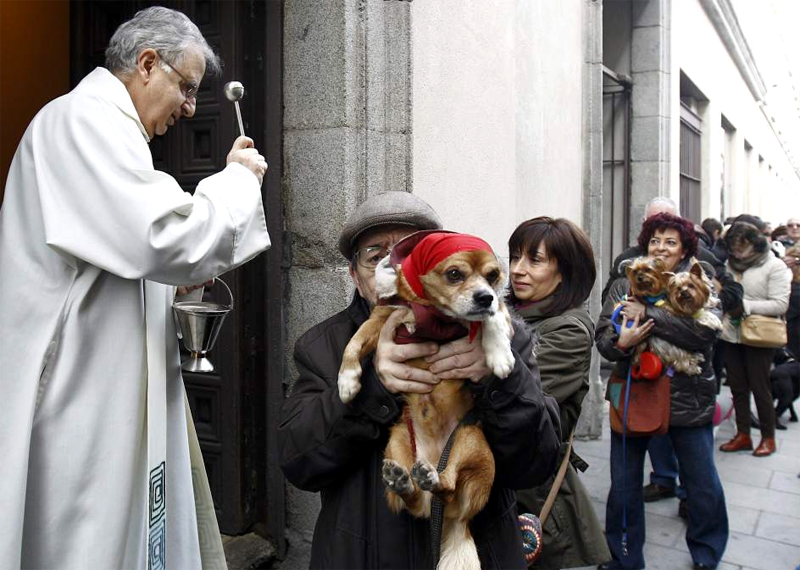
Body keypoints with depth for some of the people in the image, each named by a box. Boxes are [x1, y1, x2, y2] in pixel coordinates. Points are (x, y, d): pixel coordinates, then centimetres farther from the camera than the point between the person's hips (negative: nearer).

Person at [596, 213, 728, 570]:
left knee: (702, 484, 12)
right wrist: (619, 342, -25)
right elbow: (602, 337, -3)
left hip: (688, 400, -1)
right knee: (623, 484, 9)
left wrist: (647, 313, -22)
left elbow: (704, 331, -18)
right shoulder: (624, 285, 5)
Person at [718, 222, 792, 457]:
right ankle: (742, 435, 24)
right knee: (737, 387, 11)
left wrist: (745, 306, -20)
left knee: (760, 387, 4)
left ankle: (768, 437, 20)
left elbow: (780, 305, -15)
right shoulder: (731, 264, 7)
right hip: (731, 334, 5)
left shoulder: (774, 266, -8)